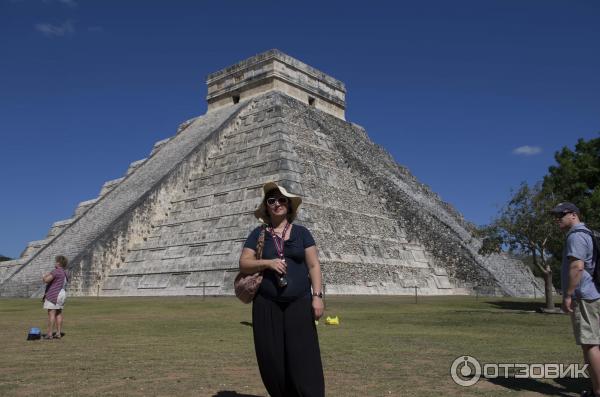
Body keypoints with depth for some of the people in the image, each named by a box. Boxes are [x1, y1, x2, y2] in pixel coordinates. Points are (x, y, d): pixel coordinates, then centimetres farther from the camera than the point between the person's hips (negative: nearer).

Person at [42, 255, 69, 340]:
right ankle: (58, 333, 9)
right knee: (58, 314, 9)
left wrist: (45, 276, -1)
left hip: (53, 295, -9)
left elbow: (46, 280, -21)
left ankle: (50, 334, -6)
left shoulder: (56, 271, -15)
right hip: (62, 294, 9)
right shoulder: (65, 273, 14)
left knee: (51, 314, -6)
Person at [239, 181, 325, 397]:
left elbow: (314, 265, 3)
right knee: (272, 360, 4)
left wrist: (317, 296, -7)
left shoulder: (301, 232, 6)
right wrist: (267, 262, -15)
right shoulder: (258, 234, 7)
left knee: (303, 358, -6)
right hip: (266, 306, 1)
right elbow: (243, 264, 1)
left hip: (299, 304, -1)